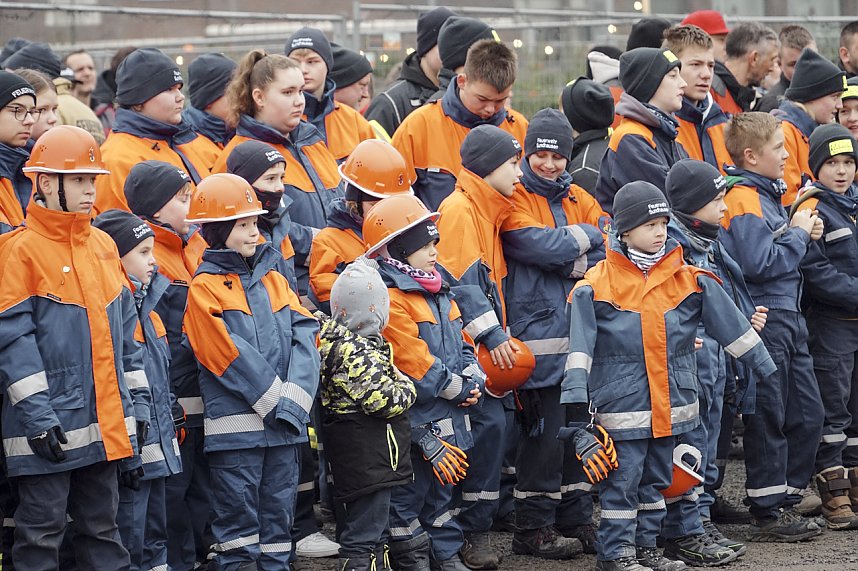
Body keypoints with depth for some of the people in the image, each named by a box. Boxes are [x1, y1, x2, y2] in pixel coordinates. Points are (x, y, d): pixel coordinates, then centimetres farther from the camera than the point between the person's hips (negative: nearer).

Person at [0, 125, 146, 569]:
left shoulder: (104, 245, 12)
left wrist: (137, 405, 12)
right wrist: (38, 416, -18)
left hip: (105, 425, 7)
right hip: (51, 427, -6)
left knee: (102, 529, 13)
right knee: (42, 532, -1)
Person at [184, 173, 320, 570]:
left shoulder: (273, 279, 13)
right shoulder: (205, 288, -4)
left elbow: (305, 338, 4)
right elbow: (231, 355, -11)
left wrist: (294, 400, -10)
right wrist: (276, 400, -12)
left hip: (283, 423, 6)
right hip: (235, 424, -5)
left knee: (279, 509, 10)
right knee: (238, 512, -2)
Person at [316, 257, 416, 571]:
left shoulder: (330, 334, 5)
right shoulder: (358, 351, -22)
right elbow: (383, 400, -25)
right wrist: (406, 387, -6)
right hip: (368, 459, -10)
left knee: (374, 532, 21)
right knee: (364, 538, -8)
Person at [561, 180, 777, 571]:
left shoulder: (689, 279, 5)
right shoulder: (597, 285, -6)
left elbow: (730, 324, 9)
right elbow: (580, 343, -8)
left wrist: (763, 364, 11)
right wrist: (576, 389, -15)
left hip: (671, 400, 5)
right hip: (622, 402, -5)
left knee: (657, 477, 13)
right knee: (622, 477, -4)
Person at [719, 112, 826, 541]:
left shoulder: (768, 193, 15)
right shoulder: (743, 200, -15)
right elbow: (759, 263, -23)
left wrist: (803, 233, 5)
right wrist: (798, 235, -12)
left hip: (787, 317, 10)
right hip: (762, 320, -10)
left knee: (807, 414, 12)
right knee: (768, 419, -3)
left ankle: (786, 501, 20)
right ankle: (767, 515, 4)